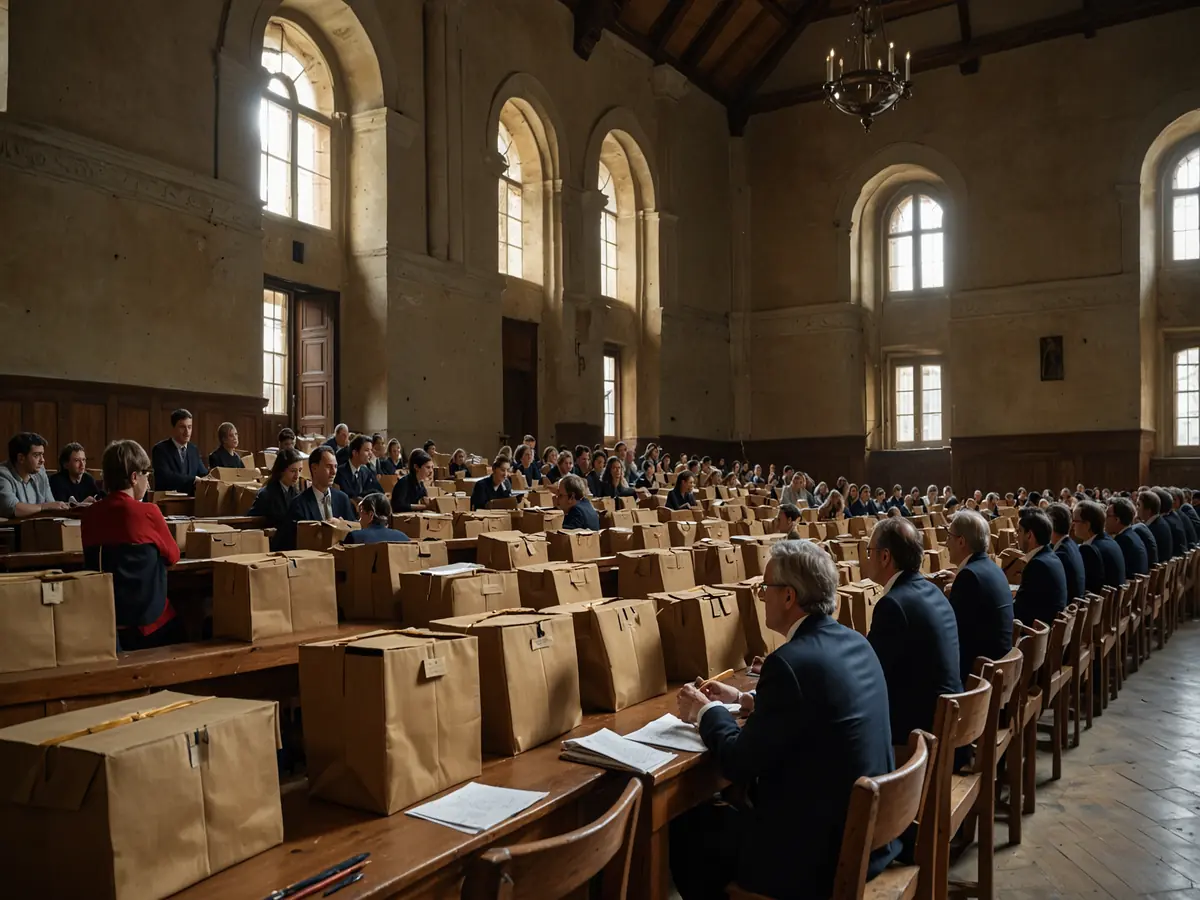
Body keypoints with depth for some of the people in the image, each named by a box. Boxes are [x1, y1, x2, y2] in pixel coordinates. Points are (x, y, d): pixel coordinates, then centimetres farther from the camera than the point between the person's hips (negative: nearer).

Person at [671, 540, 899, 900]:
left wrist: (706, 711, 0)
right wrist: (742, 699, 21)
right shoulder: (853, 642, 2)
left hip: (821, 850, -8)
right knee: (729, 804, 25)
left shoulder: (790, 661, -24)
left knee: (685, 829, 9)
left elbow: (741, 765, -16)